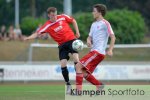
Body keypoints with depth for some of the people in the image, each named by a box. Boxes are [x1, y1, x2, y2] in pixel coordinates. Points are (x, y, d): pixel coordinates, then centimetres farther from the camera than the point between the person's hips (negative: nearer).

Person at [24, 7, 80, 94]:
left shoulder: (63, 17, -5)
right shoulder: (47, 26, -8)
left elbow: (73, 21, 11)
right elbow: (37, 33, -13)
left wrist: (77, 32, 5)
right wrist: (29, 38, -30)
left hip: (71, 40, -1)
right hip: (62, 45, 1)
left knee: (76, 59, -20)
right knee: (63, 65, -8)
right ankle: (68, 85, 7)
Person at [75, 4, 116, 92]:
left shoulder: (105, 23, -6)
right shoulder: (94, 24, 19)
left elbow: (113, 37, -11)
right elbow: (90, 37, 21)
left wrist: (110, 50, -23)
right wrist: (88, 41, -4)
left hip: (98, 52, -9)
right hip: (93, 52, 9)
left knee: (78, 66, -17)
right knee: (84, 73, 6)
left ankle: (78, 90, -18)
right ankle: (99, 86, 15)